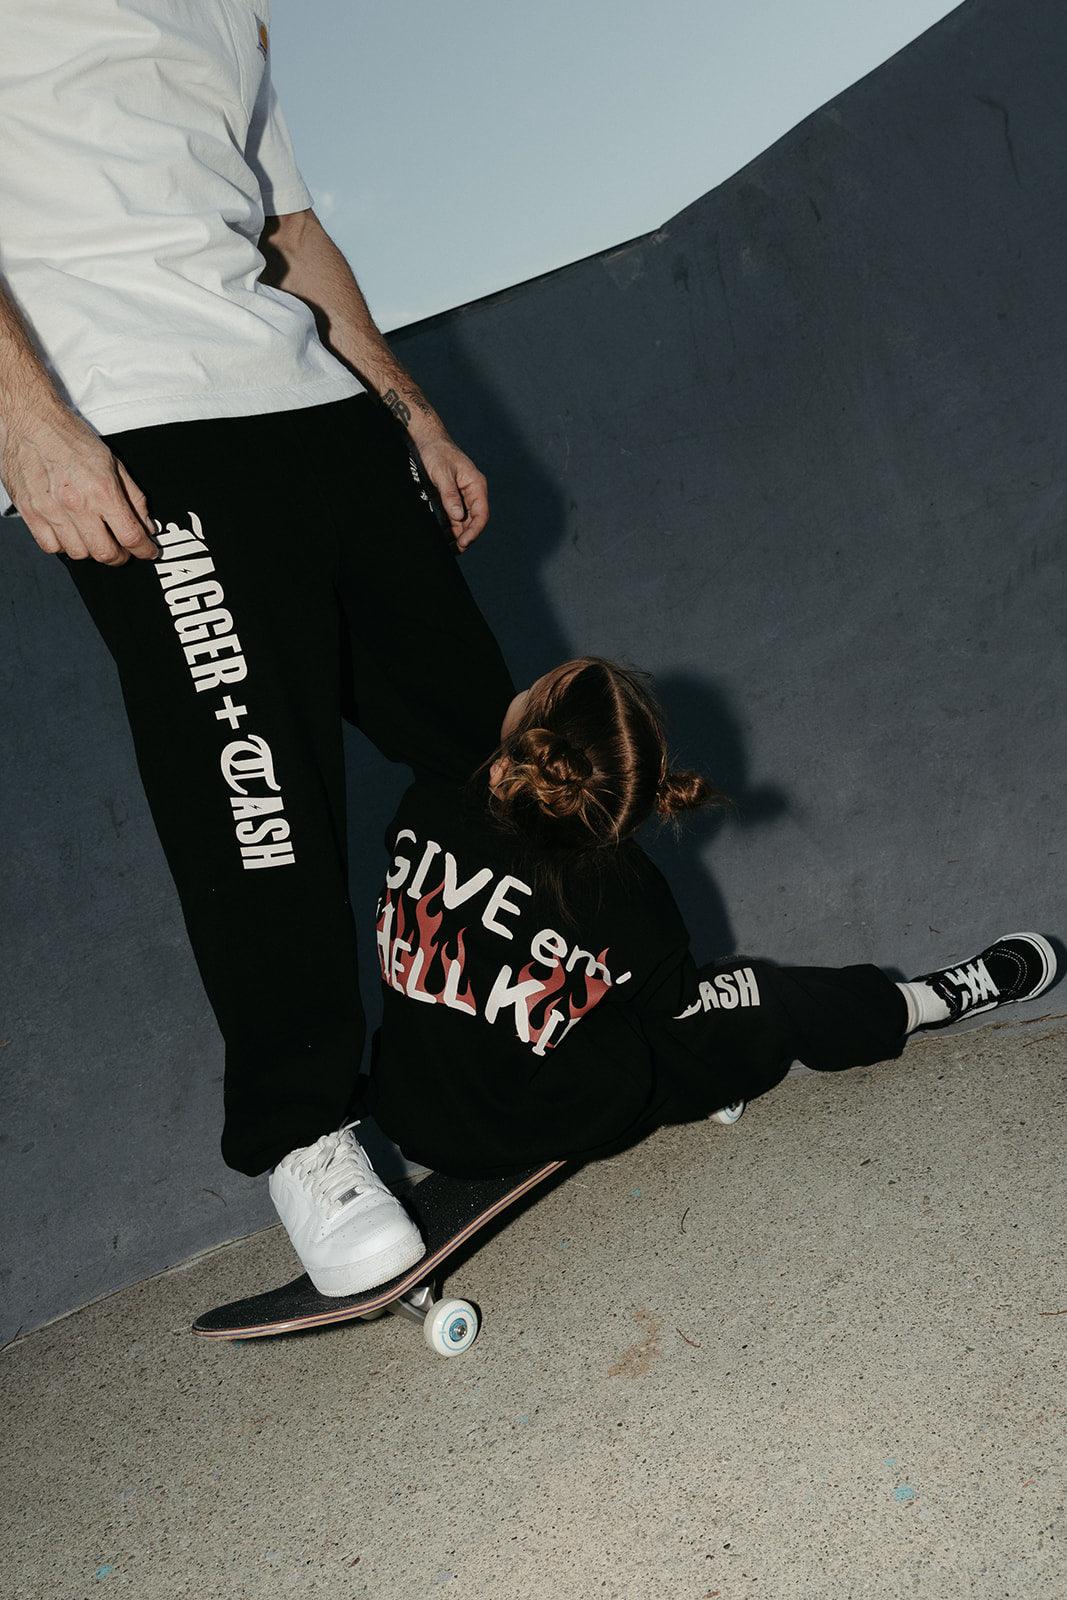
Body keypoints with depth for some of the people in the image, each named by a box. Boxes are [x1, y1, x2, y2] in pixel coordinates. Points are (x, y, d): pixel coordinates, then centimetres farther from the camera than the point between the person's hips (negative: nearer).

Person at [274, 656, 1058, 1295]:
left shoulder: (427, 807, -17)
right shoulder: (633, 902, -22)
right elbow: (670, 1009, -4)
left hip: (411, 1116, 4)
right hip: (553, 1125, -4)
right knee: (769, 1004, 9)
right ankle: (937, 1000, 25)